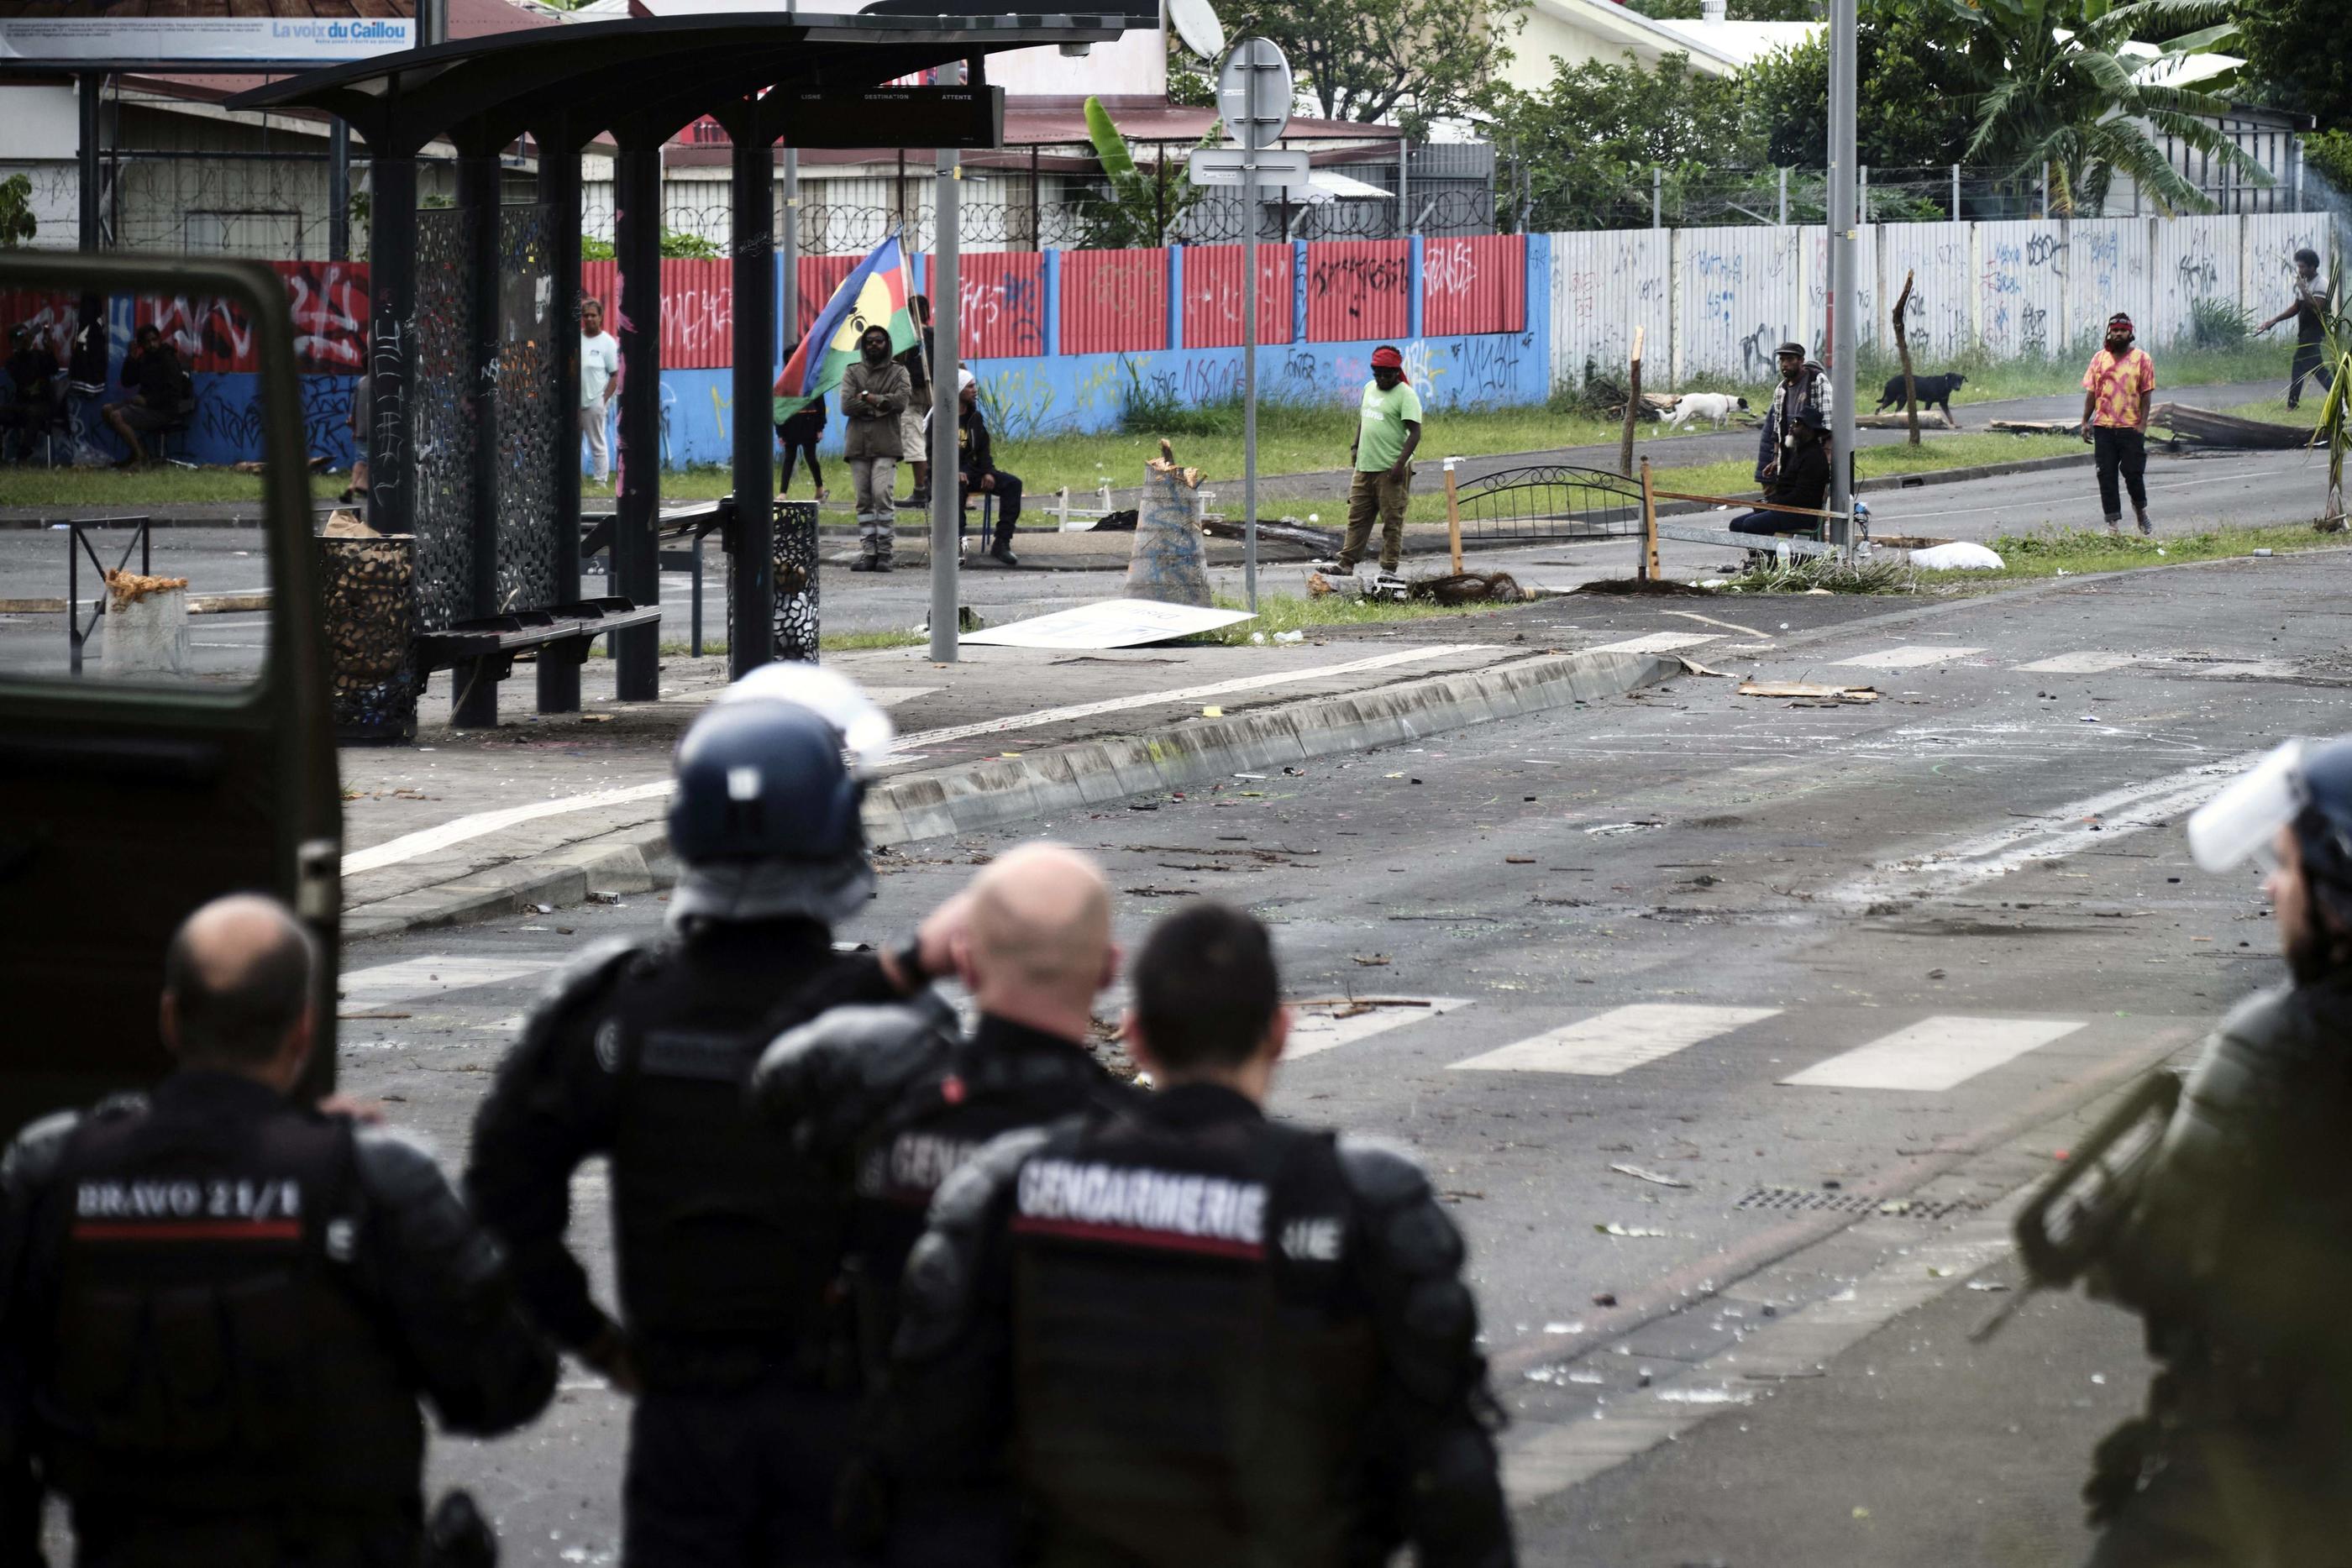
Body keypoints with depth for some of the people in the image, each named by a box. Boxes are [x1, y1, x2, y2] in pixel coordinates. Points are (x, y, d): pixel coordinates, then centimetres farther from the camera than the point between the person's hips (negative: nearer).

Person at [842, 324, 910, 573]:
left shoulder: (898, 372, 9)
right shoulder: (852, 372, 12)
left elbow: (900, 402, -8)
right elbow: (846, 406, -3)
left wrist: (867, 398, -7)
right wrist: (882, 404, -5)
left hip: (886, 445, -2)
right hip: (858, 444, 2)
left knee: (882, 495, -14)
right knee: (863, 500, 1)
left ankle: (884, 553, -10)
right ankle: (867, 552, 3)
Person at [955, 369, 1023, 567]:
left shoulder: (975, 417, 17)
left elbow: (983, 448, 17)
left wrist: (988, 472, -3)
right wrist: (954, 472, -24)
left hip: (971, 469, 6)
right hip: (947, 472, -6)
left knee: (1013, 483, -14)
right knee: (958, 485, -42)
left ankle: (1002, 542, -19)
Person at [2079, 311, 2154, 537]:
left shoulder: (2141, 359, 1)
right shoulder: (2099, 358, 10)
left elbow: (2146, 394, -1)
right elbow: (2091, 392, 11)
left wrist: (2142, 424, -9)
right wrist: (2085, 422, 4)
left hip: (2131, 427, -3)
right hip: (2103, 426, 3)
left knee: (2133, 472, -2)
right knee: (2106, 476, 1)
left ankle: (2141, 512, 24)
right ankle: (2114, 523, 5)